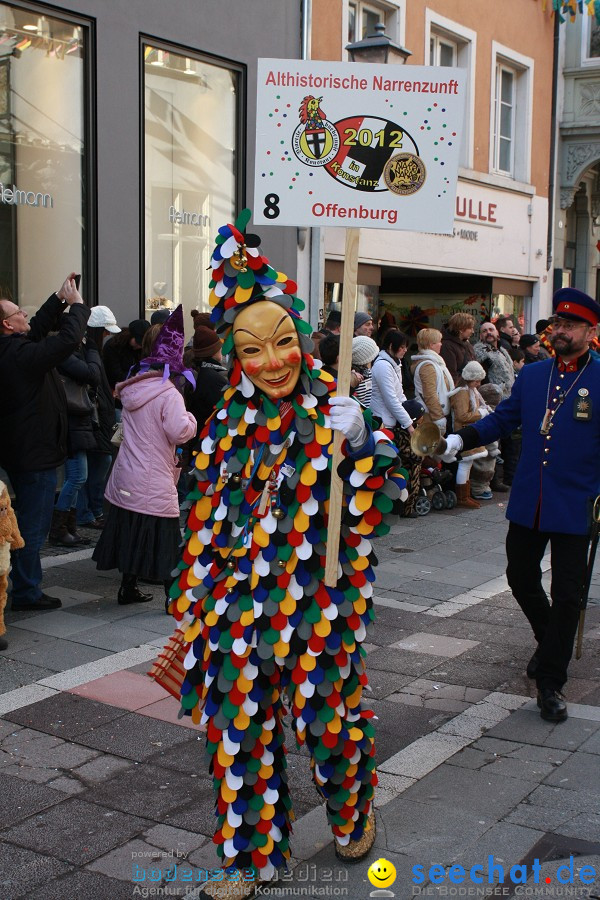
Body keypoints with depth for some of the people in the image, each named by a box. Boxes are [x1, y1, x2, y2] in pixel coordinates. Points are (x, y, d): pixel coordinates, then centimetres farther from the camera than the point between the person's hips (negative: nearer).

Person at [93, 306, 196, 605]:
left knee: (130, 531, 16)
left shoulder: (131, 389, 7)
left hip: (126, 479, 7)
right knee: (163, 540, -1)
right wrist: (189, 417, -4)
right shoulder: (169, 395, -16)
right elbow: (180, 432, -23)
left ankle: (128, 587, 26)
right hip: (155, 483, -7)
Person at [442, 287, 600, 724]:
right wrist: (460, 439, -4)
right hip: (527, 503, 5)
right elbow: (500, 419, 12)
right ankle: (549, 642, 43)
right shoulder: (531, 375, 9)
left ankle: (551, 681, 13)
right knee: (521, 579, 15)